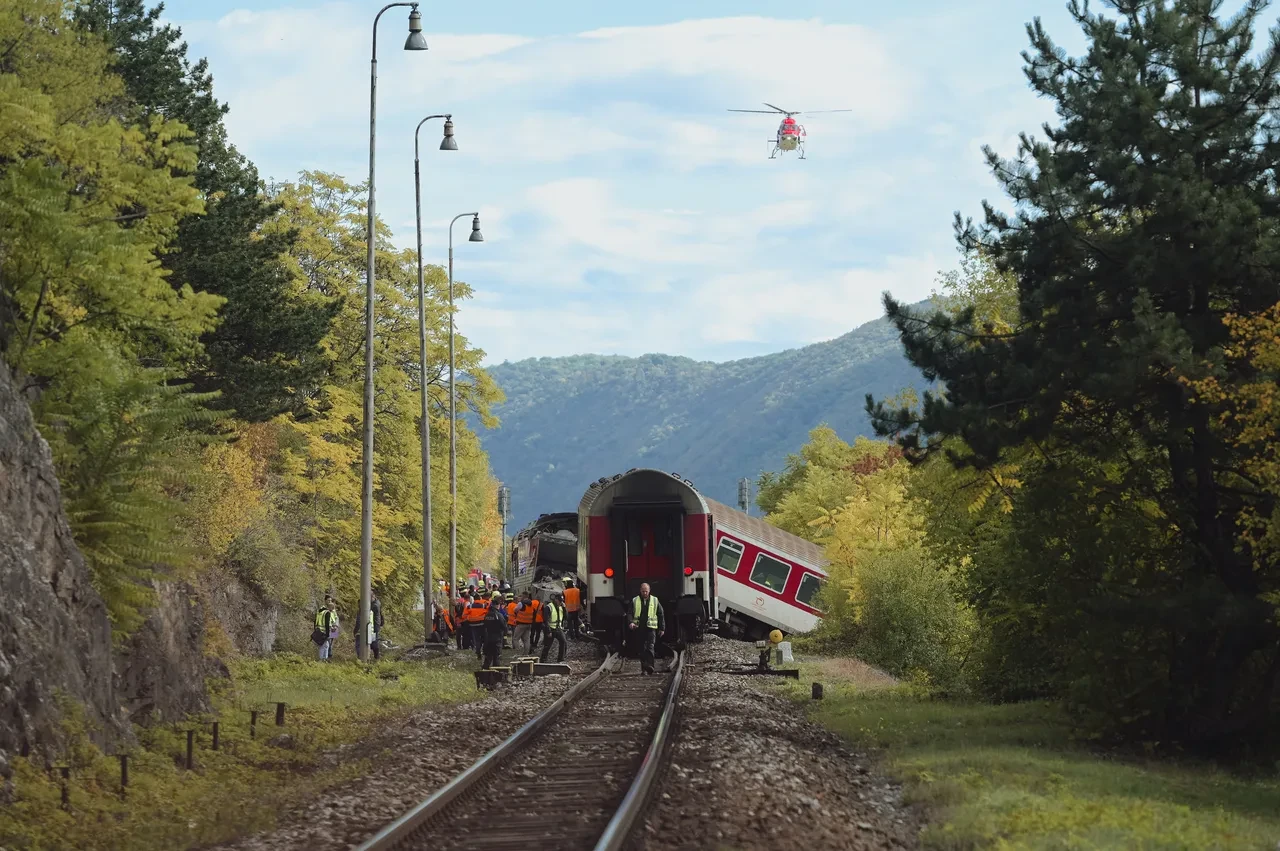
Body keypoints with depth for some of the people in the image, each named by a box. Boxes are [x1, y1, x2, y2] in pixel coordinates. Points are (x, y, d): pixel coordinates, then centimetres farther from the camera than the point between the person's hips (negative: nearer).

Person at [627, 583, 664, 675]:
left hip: (651, 628, -2)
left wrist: (662, 628, 10)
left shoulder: (655, 601, 8)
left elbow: (661, 615, 13)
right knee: (642, 649, 6)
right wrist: (630, 622, -16)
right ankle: (644, 668, 12)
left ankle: (649, 665, -26)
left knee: (650, 647, -17)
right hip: (639, 628, 2)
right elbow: (630, 613, 5)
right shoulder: (634, 601, 9)